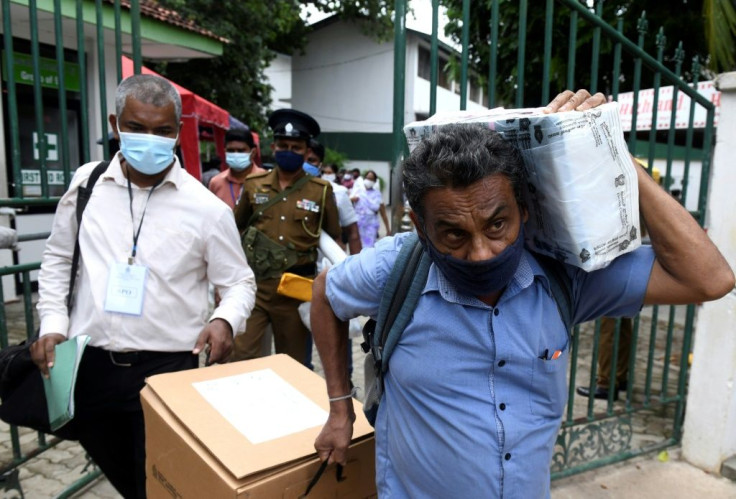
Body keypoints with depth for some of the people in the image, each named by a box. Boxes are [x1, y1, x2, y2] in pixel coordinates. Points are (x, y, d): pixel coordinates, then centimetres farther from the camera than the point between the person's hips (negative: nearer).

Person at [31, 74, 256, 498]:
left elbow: (239, 281, -2)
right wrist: (53, 323, 3)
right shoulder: (86, 183, 2)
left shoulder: (206, 206, -9)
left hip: (166, 369, -3)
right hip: (89, 366, 4)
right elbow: (58, 261, 13)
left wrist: (225, 320, -21)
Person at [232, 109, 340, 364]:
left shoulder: (322, 190, -1)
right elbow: (236, 229, 16)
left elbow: (334, 238, 8)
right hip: (253, 284, 1)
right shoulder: (253, 185, 4)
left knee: (292, 360, 13)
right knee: (239, 355, -3)